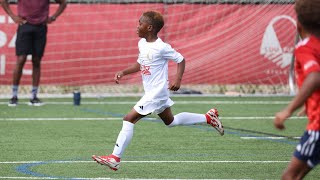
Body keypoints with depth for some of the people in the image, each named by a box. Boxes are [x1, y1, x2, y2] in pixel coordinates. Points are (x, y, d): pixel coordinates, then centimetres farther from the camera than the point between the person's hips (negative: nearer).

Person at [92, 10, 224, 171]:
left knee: (129, 119, -14)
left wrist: (177, 80, -23)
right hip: (152, 92, 10)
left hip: (156, 93, -10)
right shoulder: (142, 43, 5)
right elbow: (140, 64, 19)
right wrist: (124, 72, 5)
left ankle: (115, 158, -13)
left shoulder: (161, 48, -20)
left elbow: (181, 60, -11)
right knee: (170, 121, 24)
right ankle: (208, 118, 33)